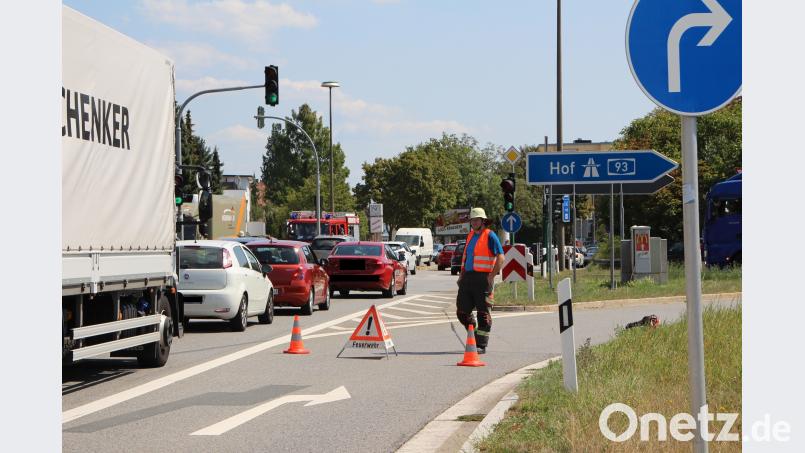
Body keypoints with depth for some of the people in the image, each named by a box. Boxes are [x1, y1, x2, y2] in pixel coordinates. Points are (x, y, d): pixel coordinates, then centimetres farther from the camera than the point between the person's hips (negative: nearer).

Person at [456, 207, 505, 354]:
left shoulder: (490, 236, -5)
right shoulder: (470, 235, 18)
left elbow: (500, 258, -10)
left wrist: (491, 276, -15)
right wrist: (461, 275, 15)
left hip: (482, 279, -7)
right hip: (467, 278, 7)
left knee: (483, 313, -2)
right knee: (462, 312, 7)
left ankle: (481, 346, 3)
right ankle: (474, 335, 25)